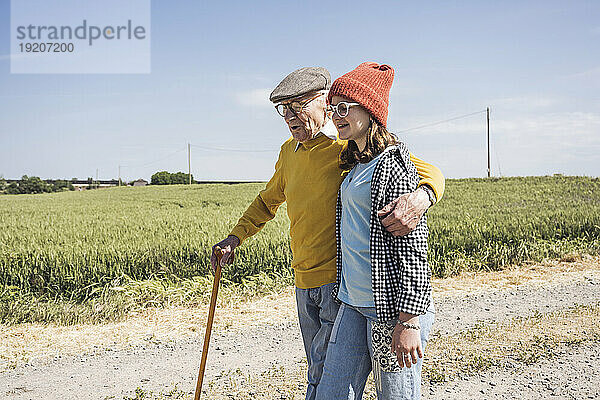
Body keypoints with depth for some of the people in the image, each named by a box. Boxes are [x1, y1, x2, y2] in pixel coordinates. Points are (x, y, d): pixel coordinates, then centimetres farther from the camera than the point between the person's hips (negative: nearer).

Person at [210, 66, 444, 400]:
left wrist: (421, 197, -38)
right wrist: (235, 237, 18)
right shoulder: (290, 151, 11)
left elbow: (430, 172, -15)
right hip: (305, 283, 7)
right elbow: (269, 200, 28)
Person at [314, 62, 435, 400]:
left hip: (391, 308, -8)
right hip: (353, 305, 8)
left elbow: (413, 247, -18)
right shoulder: (356, 165, 13)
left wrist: (408, 322, -20)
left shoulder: (393, 163, -13)